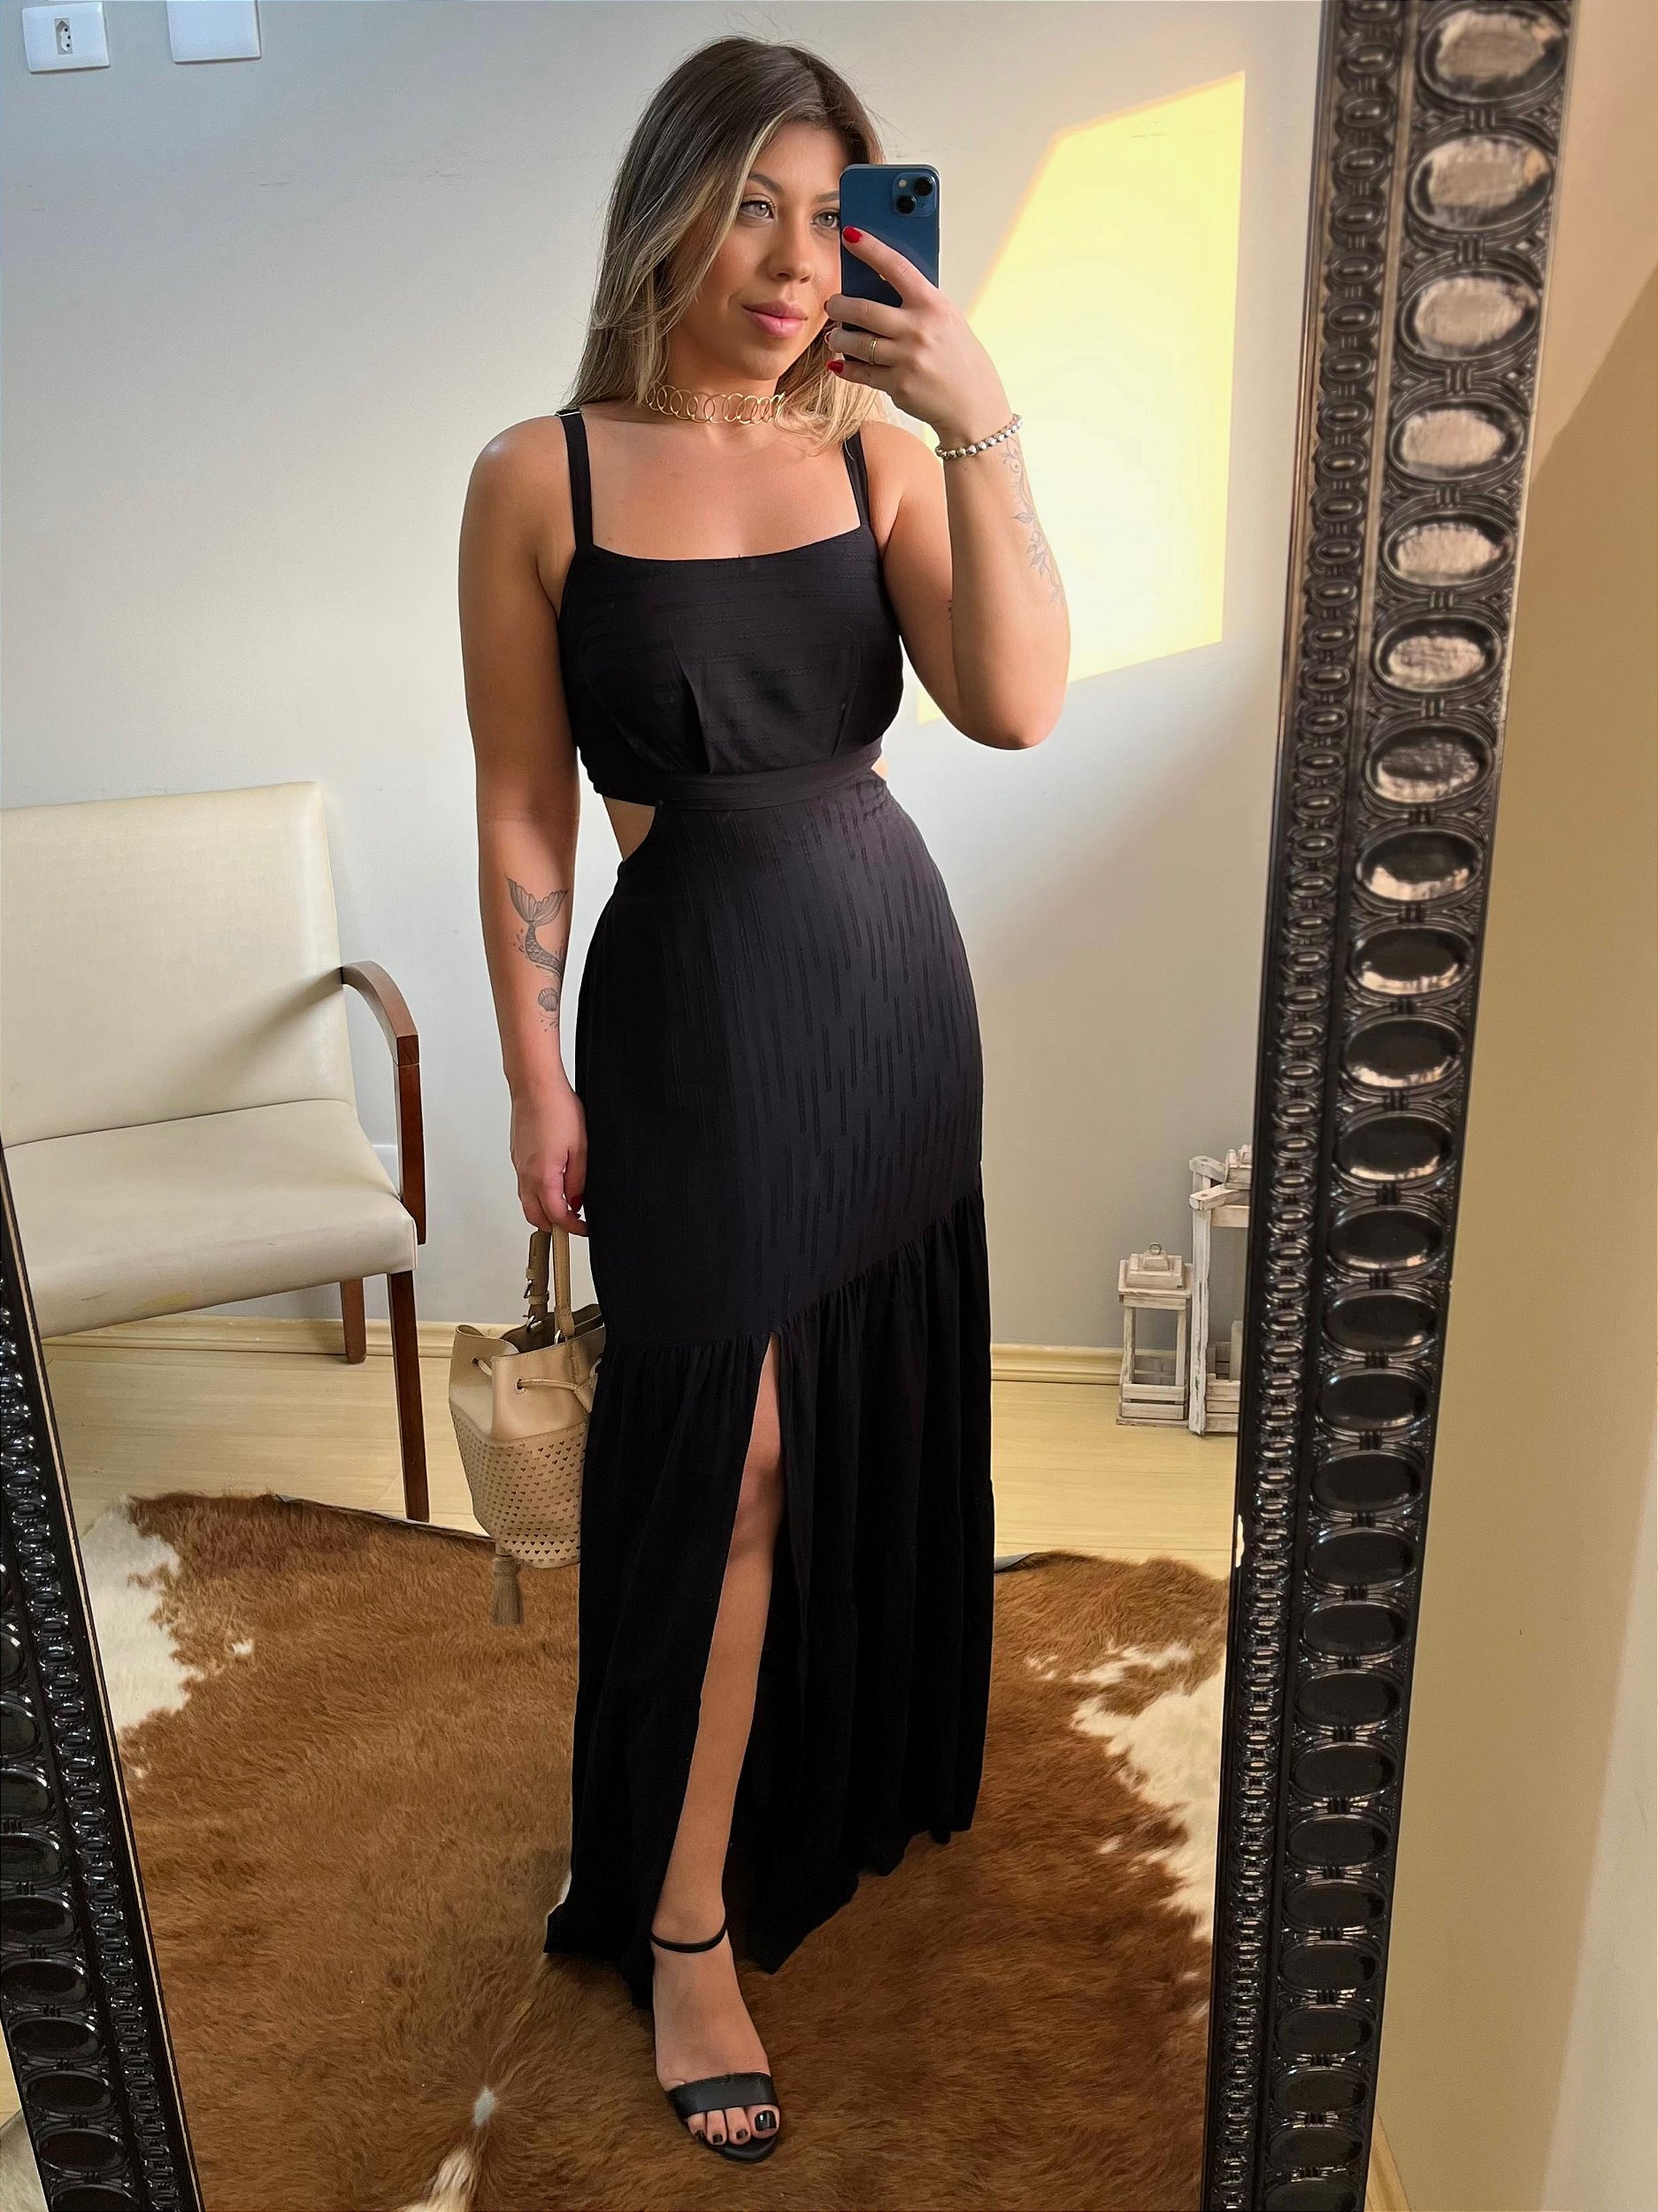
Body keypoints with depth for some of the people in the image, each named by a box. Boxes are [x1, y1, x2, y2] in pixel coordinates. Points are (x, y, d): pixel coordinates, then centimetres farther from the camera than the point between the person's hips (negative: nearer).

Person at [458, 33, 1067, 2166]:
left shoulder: (884, 450, 0)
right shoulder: (539, 477, -7)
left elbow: (1017, 703, -14)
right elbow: (522, 807, -6)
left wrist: (981, 423, -22)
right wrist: (538, 1081, -6)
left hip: (890, 965, 4)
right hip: (692, 991, -4)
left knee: (882, 1404, 17)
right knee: (722, 1446, -2)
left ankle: (863, 1771, 45)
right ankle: (681, 1920, 17)